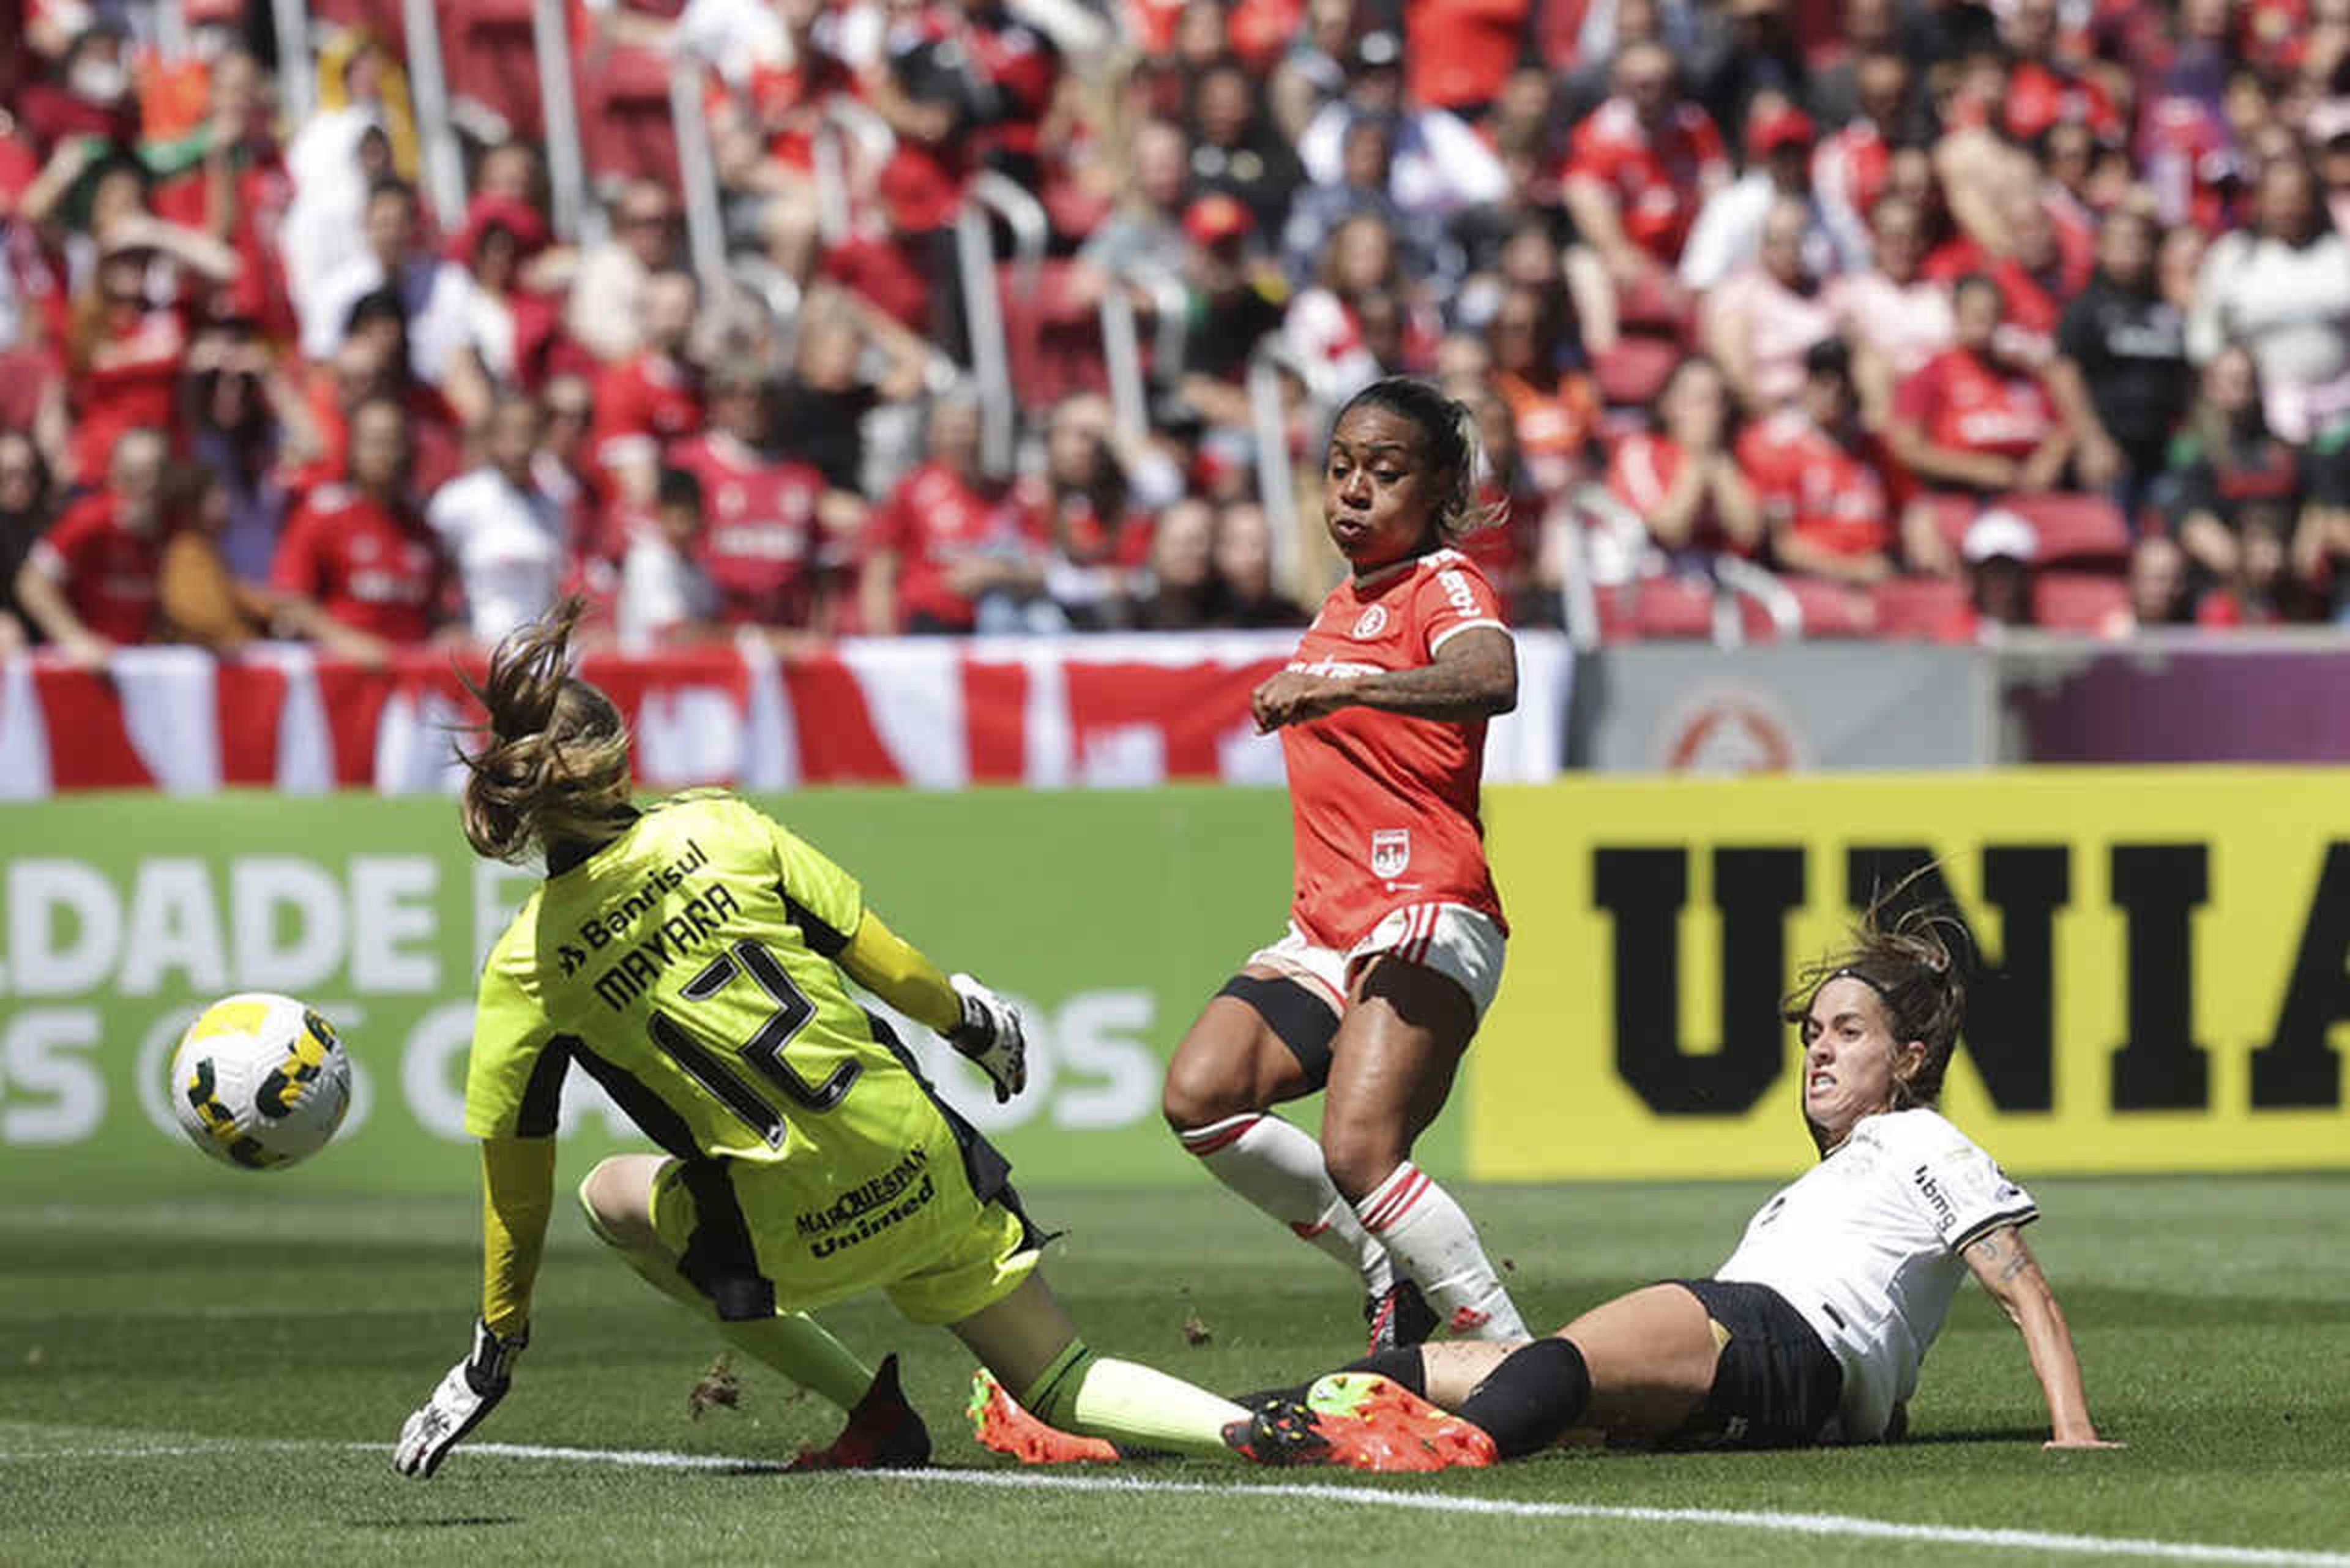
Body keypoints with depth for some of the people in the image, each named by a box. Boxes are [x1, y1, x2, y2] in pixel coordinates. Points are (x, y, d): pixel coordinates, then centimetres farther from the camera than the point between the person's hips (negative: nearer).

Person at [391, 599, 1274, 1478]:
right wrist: (971, 1022, 22)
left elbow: (516, 1191, -1)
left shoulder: (526, 969, -7)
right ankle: (1243, 1427, -9)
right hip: (924, 1171, 3)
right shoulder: (722, 830, -3)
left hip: (798, 1238, -3)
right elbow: (892, 968, 0)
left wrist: (495, 1351, 11)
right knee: (1060, 1388, 20)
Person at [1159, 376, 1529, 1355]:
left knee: (1358, 1153, -25)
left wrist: (1344, 686, -40)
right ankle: (1387, 1273, -2)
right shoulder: (1341, 604, 22)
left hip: (1426, 918, -8)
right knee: (1200, 1093, -15)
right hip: (1326, 931, 8)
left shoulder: (1444, 586, -4)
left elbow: (1492, 683, -29)